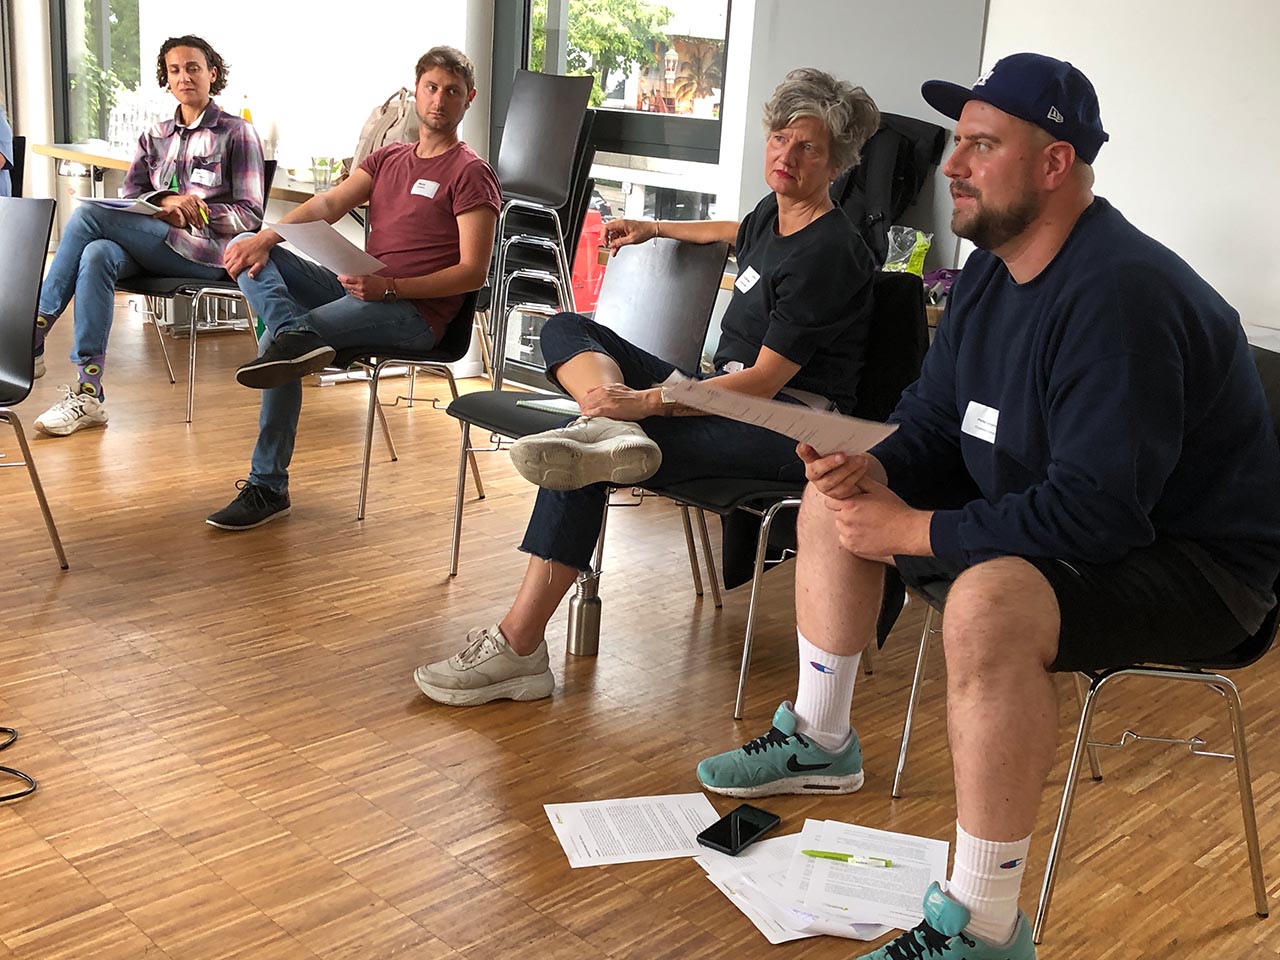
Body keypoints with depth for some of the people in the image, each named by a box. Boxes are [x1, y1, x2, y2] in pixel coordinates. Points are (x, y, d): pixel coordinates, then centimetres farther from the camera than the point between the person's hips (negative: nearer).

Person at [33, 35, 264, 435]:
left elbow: (250, 215, 1)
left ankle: (32, 340, -23)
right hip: (150, 247, 5)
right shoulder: (155, 137, 22)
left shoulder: (237, 133, 7)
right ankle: (88, 394, -36)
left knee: (88, 215, -24)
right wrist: (164, 201, -11)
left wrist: (198, 214, -17)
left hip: (206, 252, -5)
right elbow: (127, 198, 12)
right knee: (97, 255, -32)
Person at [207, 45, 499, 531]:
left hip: (414, 311, -7)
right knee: (249, 251, -10)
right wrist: (268, 236, -13)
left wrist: (389, 287, -23)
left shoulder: (471, 174, -1)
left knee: (278, 339, -27)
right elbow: (329, 204, 6)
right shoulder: (388, 158, 21)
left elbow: (473, 273, -11)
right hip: (361, 290, 8)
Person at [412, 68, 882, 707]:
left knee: (584, 463, -27)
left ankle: (517, 650, -25)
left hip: (789, 424, -10)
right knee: (566, 331, 2)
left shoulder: (828, 251, -15)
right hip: (729, 398, 10)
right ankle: (613, 435, -31)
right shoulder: (771, 212, 12)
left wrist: (647, 400, -28)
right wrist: (654, 230, 44)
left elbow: (766, 379, -21)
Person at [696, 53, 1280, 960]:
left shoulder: (1119, 294, -28)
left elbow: (1095, 513, -34)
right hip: (1045, 517, 10)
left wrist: (912, 530, -26)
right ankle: (820, 740, 24)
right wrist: (873, 471, -13)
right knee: (833, 499, 10)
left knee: (990, 602, -40)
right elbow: (931, 426, 10)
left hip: (1191, 564, -10)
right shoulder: (991, 272, 2)